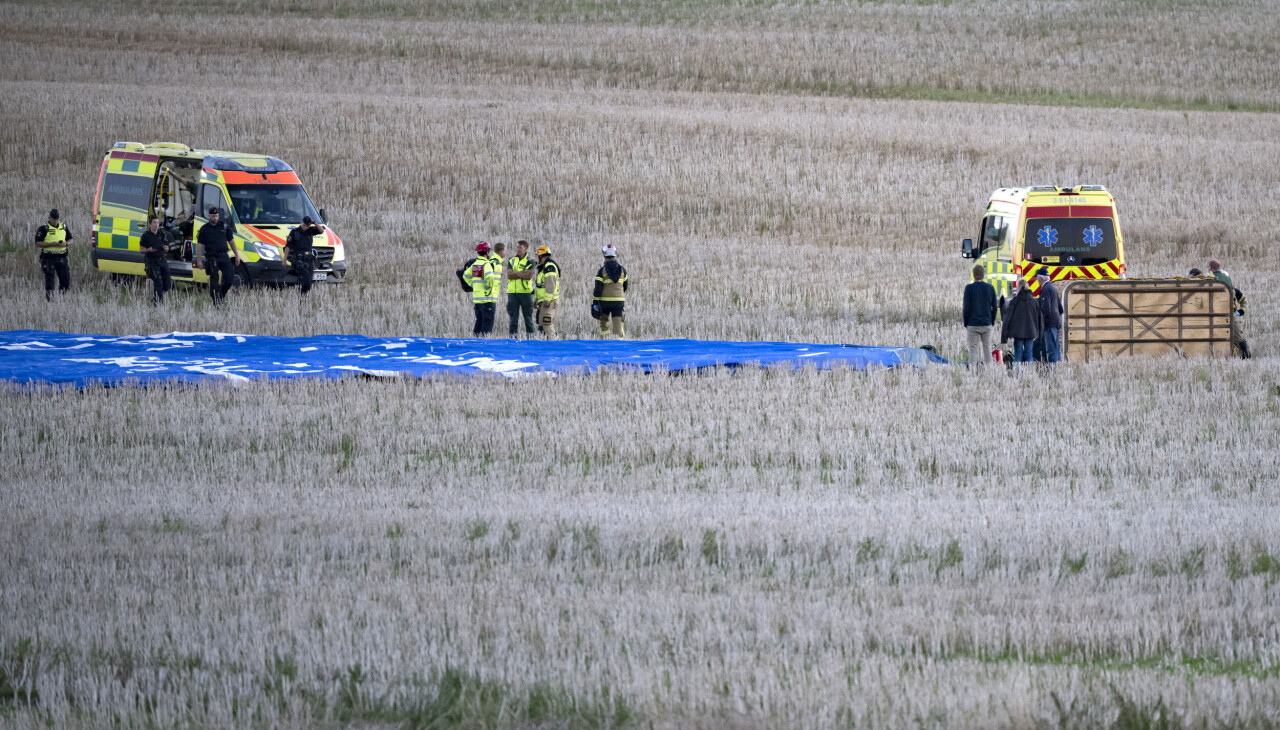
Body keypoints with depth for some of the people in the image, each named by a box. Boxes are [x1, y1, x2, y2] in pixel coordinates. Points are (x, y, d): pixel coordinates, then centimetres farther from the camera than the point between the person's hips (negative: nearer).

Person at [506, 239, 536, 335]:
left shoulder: (530, 261, 1)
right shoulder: (511, 260, 10)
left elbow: (529, 276, -12)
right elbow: (509, 275, -2)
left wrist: (515, 273, -7)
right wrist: (522, 274, -9)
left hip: (525, 292, -2)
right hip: (512, 292, 2)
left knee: (528, 317, 3)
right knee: (513, 318, 2)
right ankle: (512, 337, 3)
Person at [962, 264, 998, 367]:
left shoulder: (969, 288, -8)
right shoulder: (990, 288, 0)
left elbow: (967, 307, -7)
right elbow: (994, 307, 4)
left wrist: (965, 323, 3)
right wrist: (992, 322, 16)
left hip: (973, 324, -2)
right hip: (986, 324, 2)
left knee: (973, 349, 0)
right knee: (987, 348, 9)